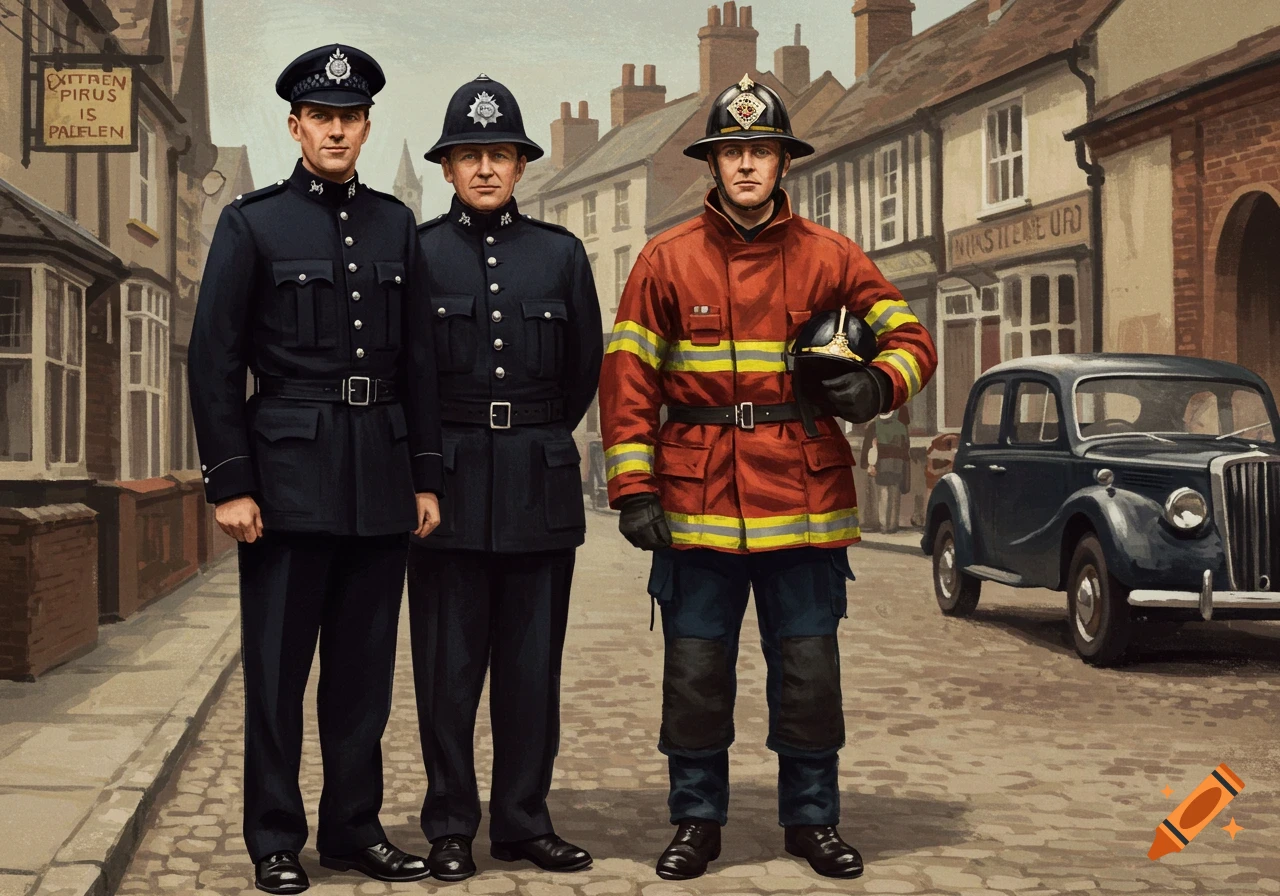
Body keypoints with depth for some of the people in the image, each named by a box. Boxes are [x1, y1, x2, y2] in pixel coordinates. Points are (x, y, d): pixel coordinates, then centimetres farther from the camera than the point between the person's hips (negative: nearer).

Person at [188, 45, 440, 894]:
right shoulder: (253, 222, 0)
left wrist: (426, 475, 7)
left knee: (365, 665, 10)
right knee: (278, 666, 3)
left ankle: (356, 827, 21)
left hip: (382, 477, 4)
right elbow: (214, 361, -3)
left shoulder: (396, 225, 11)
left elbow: (418, 360, 12)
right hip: (290, 472, -3)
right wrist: (230, 483, -9)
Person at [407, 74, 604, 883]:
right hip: (448, 488, -2)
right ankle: (450, 828, 11)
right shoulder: (415, 251, 3)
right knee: (448, 666, 2)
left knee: (533, 666, 6)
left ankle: (524, 820, 16)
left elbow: (585, 369, 15)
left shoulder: (561, 253, 8)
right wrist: (433, 453, 10)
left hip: (541, 488, 2)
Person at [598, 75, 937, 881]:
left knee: (809, 669, 6)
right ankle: (697, 820, 20)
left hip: (805, 499, 1)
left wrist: (879, 385, -15)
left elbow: (910, 338, 8)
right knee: (695, 669, 5)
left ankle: (812, 818, 21)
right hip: (697, 499, 0)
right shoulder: (667, 260, 4)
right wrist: (634, 490, -6)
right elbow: (627, 381, 2)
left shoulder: (829, 257, 5)